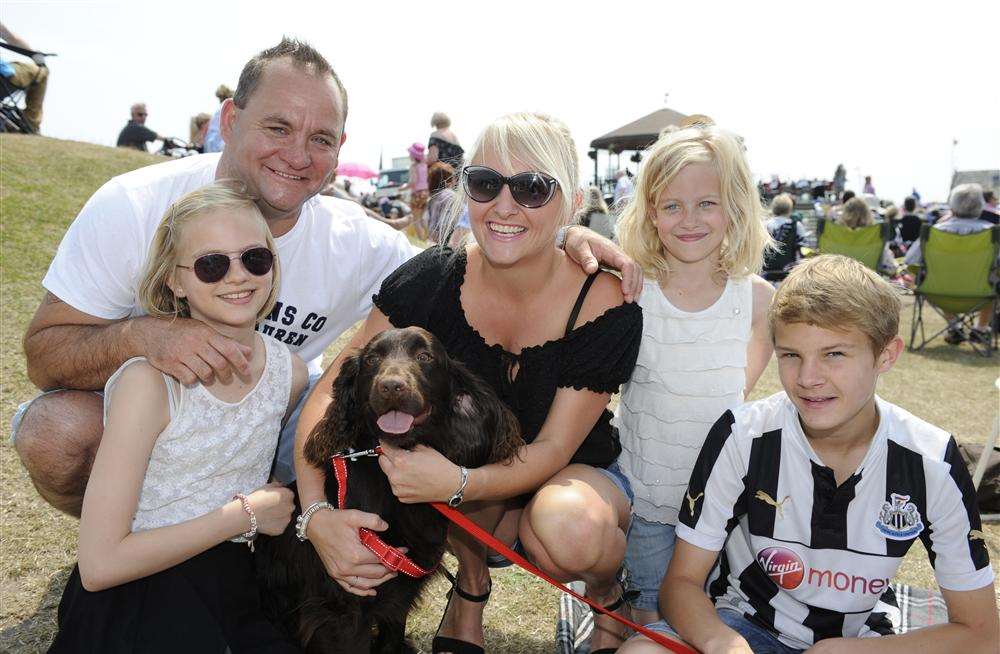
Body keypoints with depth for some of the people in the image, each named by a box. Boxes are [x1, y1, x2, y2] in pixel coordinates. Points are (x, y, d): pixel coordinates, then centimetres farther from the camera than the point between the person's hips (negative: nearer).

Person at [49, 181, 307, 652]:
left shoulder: (290, 372, -1)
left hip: (237, 587, 5)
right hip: (138, 601, -4)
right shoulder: (150, 380, -17)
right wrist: (244, 514, -15)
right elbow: (99, 564, -18)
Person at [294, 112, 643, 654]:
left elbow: (552, 450, -23)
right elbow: (331, 391, -19)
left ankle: (608, 593, 3)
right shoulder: (435, 278, -17)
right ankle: (471, 586, -2)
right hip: (473, 511, 2)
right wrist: (316, 512, -34)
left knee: (567, 530, -37)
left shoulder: (603, 305, -22)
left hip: (579, 475, -2)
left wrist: (458, 483, -41)